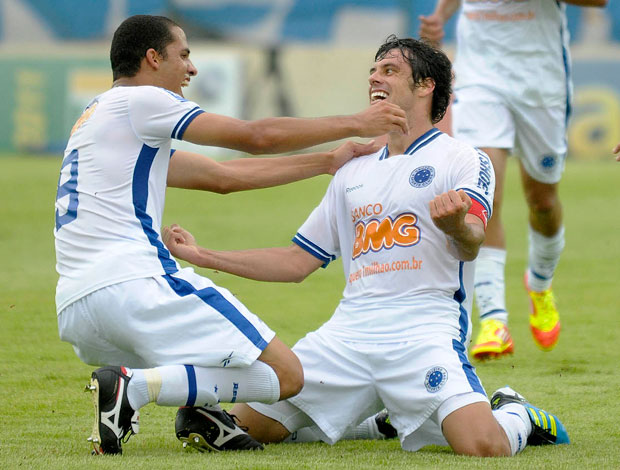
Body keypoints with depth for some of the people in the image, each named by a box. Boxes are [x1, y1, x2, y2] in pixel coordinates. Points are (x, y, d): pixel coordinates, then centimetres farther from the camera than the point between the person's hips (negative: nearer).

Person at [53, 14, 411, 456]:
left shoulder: (94, 120, 29)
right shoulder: (138, 100, 1)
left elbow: (223, 176, 29)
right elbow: (256, 137, -2)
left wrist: (328, 162, 29)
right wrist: (355, 123, 8)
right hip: (131, 283, -9)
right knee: (284, 374, -7)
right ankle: (132, 387, -20)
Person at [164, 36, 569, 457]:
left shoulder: (464, 160, 4)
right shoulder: (354, 172, 24)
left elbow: (470, 246, -14)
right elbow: (297, 262, 27)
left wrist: (456, 225, -39)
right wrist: (202, 256, 21)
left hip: (425, 331, -6)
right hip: (349, 330, 6)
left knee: (483, 447, -29)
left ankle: (515, 416, 11)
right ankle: (380, 418, 18)